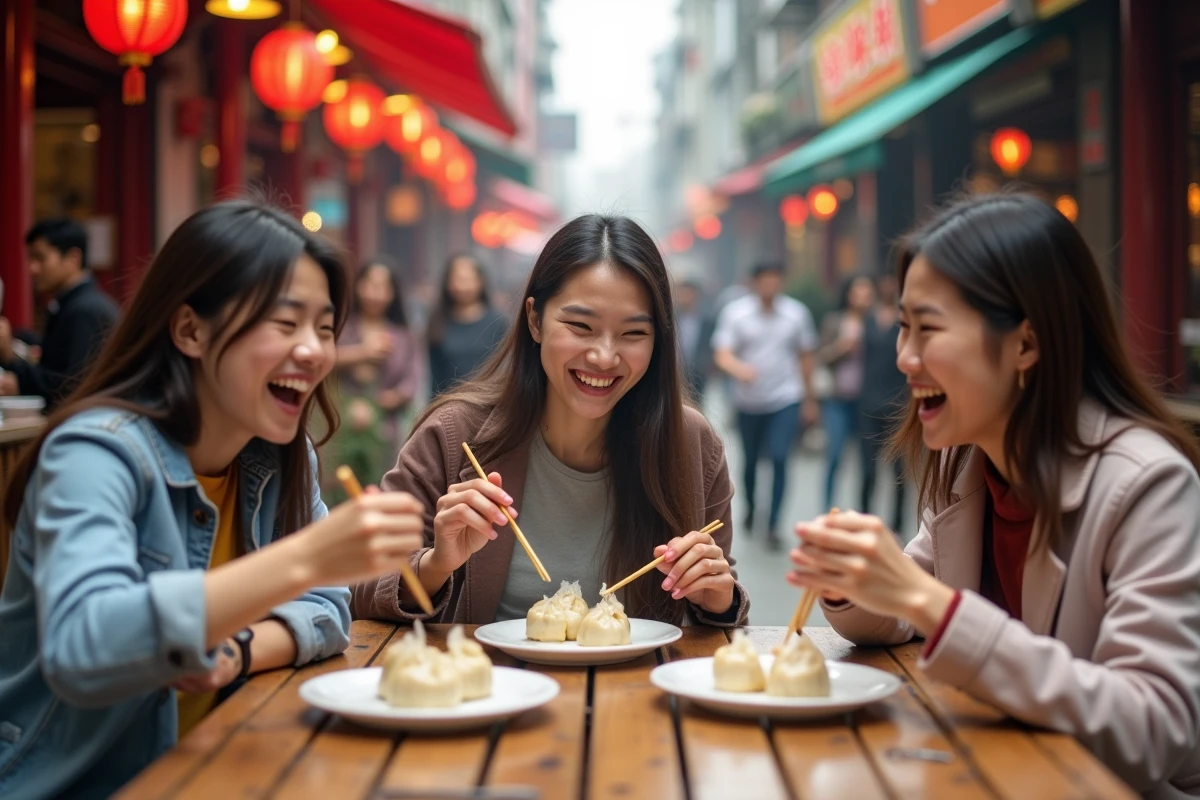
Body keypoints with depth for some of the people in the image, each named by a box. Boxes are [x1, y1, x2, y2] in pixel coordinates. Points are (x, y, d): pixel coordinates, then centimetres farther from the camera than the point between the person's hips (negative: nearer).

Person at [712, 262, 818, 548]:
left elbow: (807, 357, 7)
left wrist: (809, 399, 11)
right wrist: (739, 368, -38)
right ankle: (750, 508, 38)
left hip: (785, 399, 0)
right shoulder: (735, 312, -7)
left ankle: (774, 522, -3)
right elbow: (722, 355, -14)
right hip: (748, 401, 0)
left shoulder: (797, 312, -2)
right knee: (750, 459, 13)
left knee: (779, 459, -11)